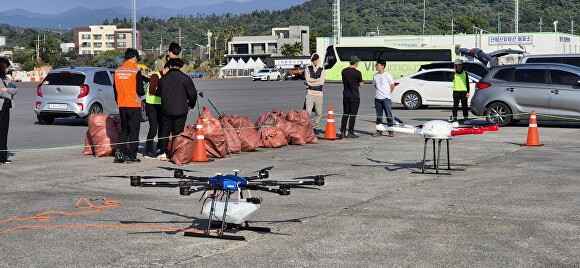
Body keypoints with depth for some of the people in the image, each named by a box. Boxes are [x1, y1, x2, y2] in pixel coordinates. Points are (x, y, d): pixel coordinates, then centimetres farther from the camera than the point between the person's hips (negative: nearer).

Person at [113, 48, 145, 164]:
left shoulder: (117, 71, 4)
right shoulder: (135, 71, -12)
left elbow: (115, 88, 10)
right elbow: (139, 90, -14)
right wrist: (142, 93, 9)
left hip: (122, 105, 5)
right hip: (134, 105, -5)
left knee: (124, 129, 17)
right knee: (134, 131, 2)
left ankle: (120, 152, 1)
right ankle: (131, 157, 2)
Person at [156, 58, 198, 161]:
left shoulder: (163, 78, 5)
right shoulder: (185, 78, -6)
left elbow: (158, 93, 18)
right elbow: (193, 94, -4)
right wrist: (190, 105, 12)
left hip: (166, 111, 3)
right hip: (180, 111, -3)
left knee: (165, 132, 14)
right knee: (178, 133, 1)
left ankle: (163, 153, 14)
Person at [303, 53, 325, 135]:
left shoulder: (321, 70, 12)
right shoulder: (308, 69, 9)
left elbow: (322, 82, -3)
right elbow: (308, 80, -6)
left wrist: (311, 82, -6)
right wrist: (317, 79, -2)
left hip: (319, 93, 2)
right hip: (310, 93, -2)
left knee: (319, 113, 4)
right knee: (307, 111, -13)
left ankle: (315, 127, 17)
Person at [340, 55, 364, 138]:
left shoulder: (344, 71, 4)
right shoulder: (357, 73, -11)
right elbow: (361, 85, -3)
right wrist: (362, 84, 16)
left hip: (346, 95, 5)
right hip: (354, 96, -5)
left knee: (345, 114, 10)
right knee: (353, 114, 0)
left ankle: (342, 132, 7)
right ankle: (350, 132, 1)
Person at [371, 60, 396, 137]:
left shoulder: (387, 75, -6)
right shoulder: (375, 76, 8)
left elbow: (392, 86, 0)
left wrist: (387, 93, 4)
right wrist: (378, 93, 10)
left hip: (386, 98, -5)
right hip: (377, 98, 5)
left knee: (389, 115, -4)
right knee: (379, 116, 8)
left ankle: (391, 131, 1)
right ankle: (379, 131, 13)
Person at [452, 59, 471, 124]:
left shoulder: (465, 73, 9)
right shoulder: (454, 74, 5)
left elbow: (467, 83, 9)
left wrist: (468, 92, 1)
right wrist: (454, 71, -24)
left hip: (464, 91, 1)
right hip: (456, 91, -1)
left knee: (464, 106, 2)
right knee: (455, 106, -1)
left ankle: (465, 118, 5)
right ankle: (454, 119, 3)